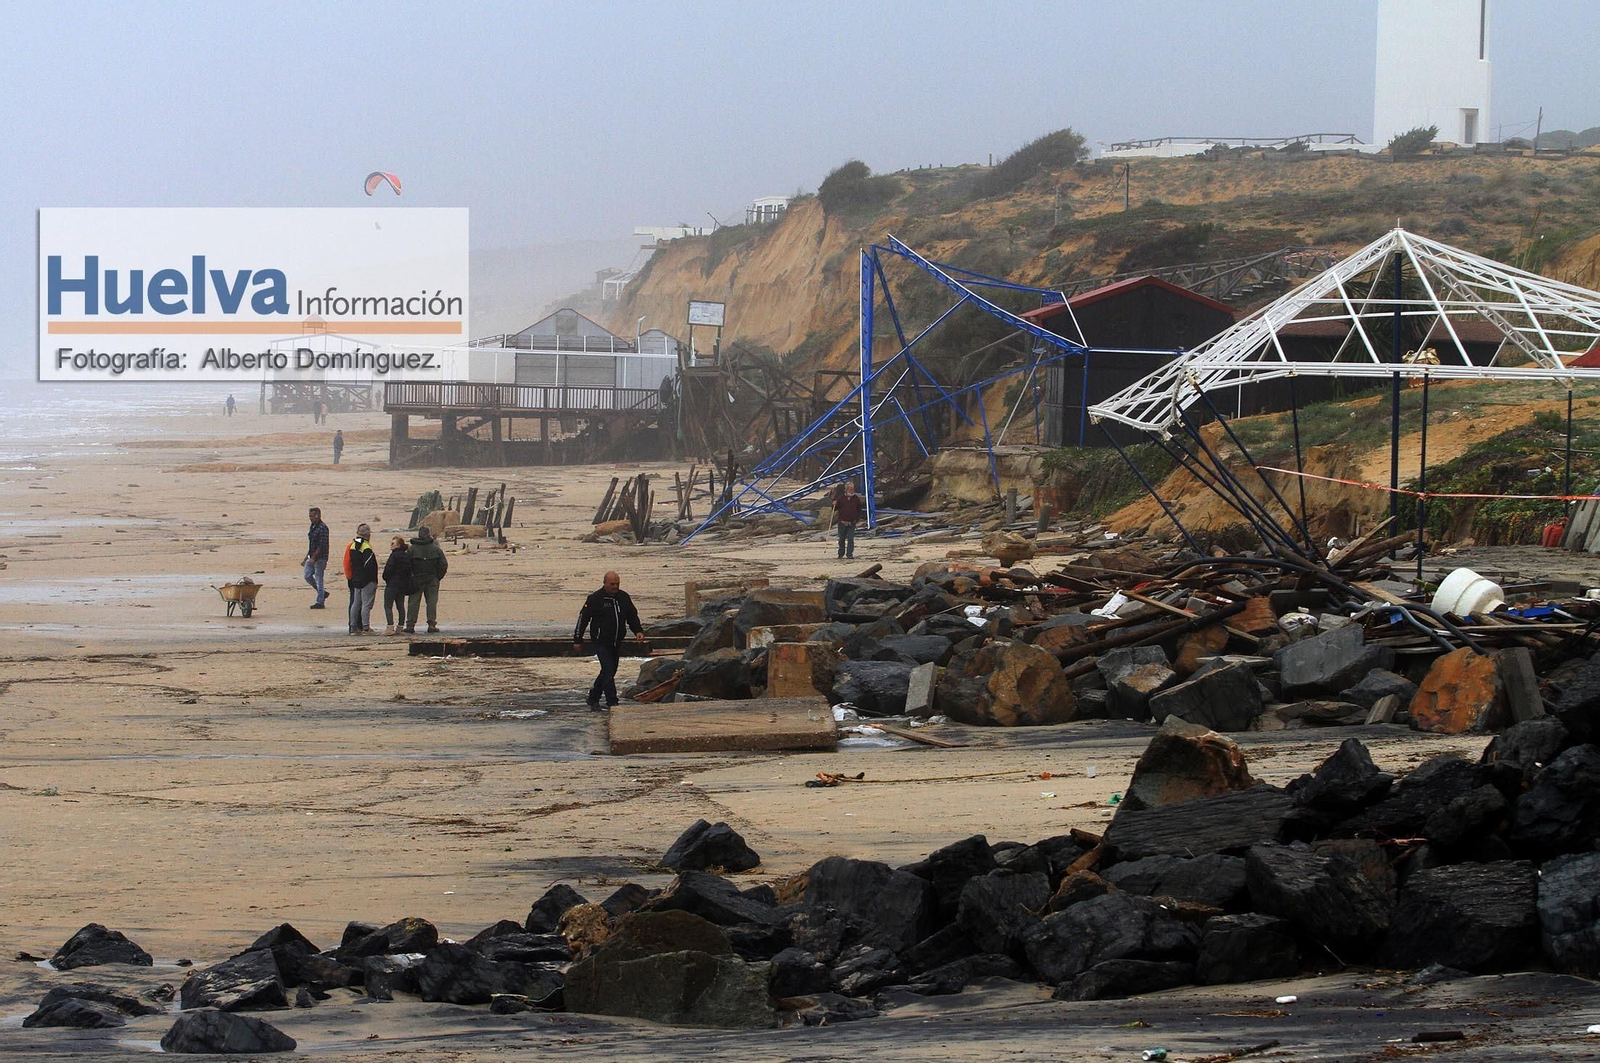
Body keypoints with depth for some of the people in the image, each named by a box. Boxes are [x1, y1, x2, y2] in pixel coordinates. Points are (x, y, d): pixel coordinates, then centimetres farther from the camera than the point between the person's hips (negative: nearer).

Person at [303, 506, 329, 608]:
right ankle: (323, 593, 24)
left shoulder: (322, 528, -17)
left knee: (318, 578, -4)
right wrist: (307, 556, 19)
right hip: (312, 557, 9)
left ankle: (319, 602, 3)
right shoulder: (313, 526, 12)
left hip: (320, 558, -9)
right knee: (307, 576, 9)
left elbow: (321, 546, -21)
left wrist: (313, 558, -24)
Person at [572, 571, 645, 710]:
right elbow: (583, 618, -4)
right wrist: (577, 640, -4)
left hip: (617, 643, 6)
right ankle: (612, 703, -14)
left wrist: (638, 631, 0)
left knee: (610, 671, 13)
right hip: (601, 642, -6)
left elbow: (633, 616, 17)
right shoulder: (595, 599, -9)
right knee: (608, 671, -14)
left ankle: (593, 698, 30)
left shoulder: (624, 597, 7)